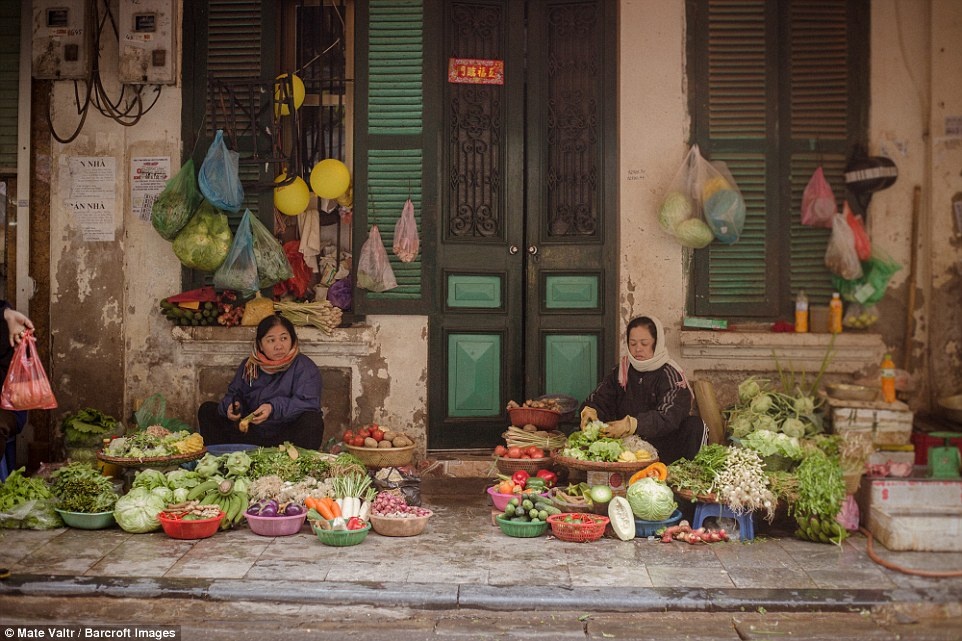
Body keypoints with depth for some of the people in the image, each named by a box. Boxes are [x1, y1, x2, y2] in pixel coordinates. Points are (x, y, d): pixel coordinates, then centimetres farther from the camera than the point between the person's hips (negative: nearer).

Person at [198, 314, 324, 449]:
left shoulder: (305, 367, -6)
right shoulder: (249, 365, 12)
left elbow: (309, 402, -19)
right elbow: (234, 393, 18)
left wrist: (273, 408, -31)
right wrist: (231, 405, -8)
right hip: (249, 435, 5)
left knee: (313, 420, -35)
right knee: (207, 410, 3)